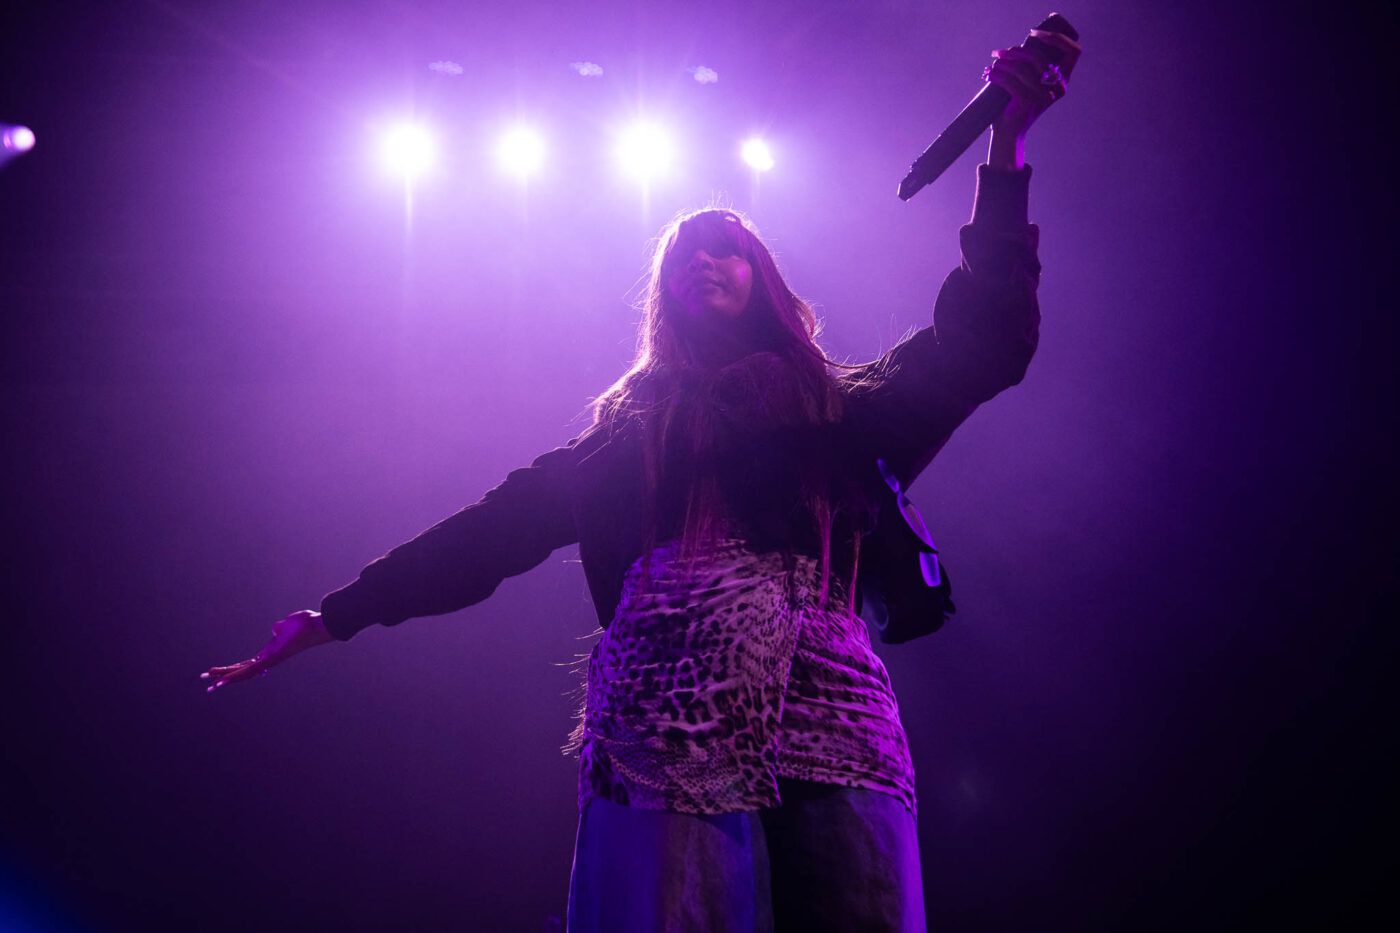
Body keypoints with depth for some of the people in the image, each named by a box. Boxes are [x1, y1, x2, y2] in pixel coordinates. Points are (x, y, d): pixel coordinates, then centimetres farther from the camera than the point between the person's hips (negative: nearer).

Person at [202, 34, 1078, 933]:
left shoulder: (846, 409, 24)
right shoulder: (634, 425, 27)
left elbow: (984, 341, 15)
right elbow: (496, 526, 25)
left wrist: (1007, 146, 12)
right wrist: (335, 615, 22)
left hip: (835, 735, 0)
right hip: (663, 742, 0)